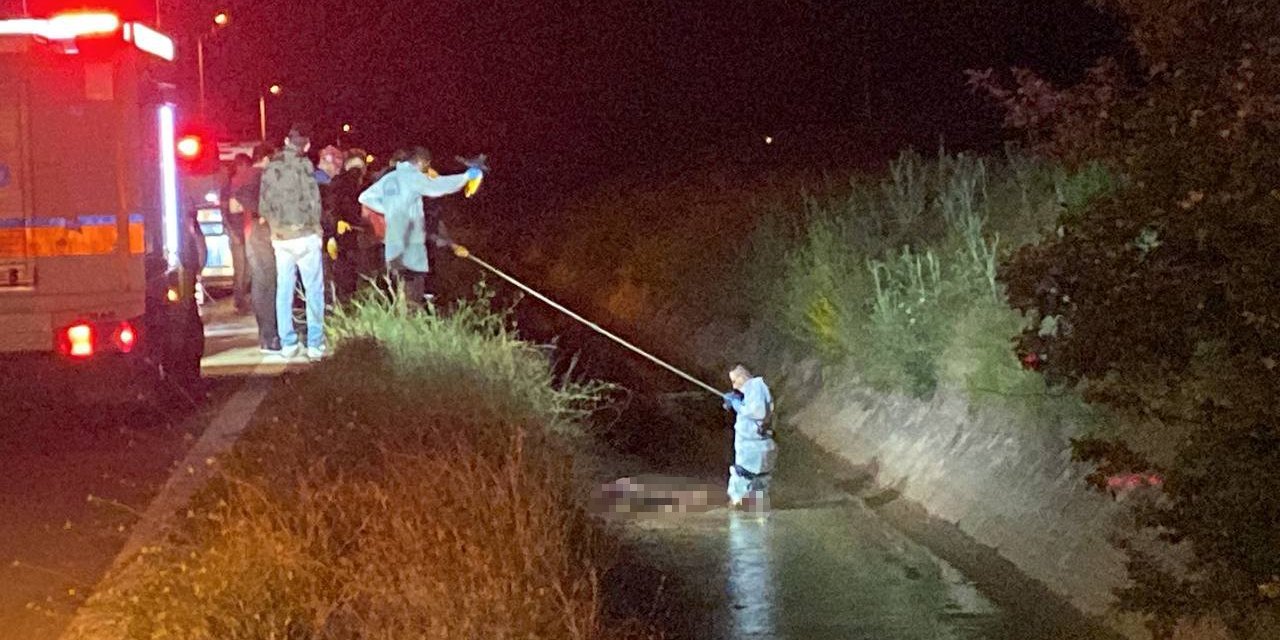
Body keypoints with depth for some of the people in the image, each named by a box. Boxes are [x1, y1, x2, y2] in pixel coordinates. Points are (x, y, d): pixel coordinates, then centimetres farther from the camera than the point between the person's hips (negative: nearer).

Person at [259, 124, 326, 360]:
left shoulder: (270, 167, 7)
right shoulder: (304, 164, -8)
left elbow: (264, 205, 7)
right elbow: (313, 201, -10)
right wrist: (315, 226, 4)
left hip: (281, 238, 5)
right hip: (305, 235, -5)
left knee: (283, 291, 9)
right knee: (314, 290, 2)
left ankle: (287, 344, 10)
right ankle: (314, 344, 0)